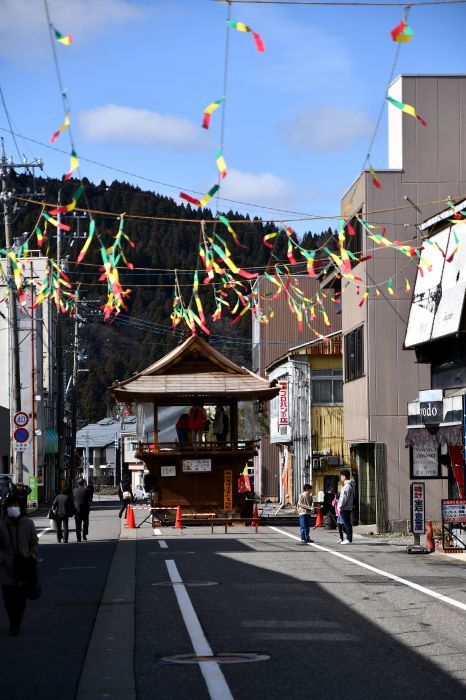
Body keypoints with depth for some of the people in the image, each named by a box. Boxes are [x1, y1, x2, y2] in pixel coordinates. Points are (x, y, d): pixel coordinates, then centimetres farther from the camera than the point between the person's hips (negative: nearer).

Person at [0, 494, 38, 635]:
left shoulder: (28, 524, 1)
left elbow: (34, 543, 9)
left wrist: (32, 557, -4)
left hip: (24, 568, 1)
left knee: (21, 598, 5)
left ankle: (16, 624, 21)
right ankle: (14, 624, 17)